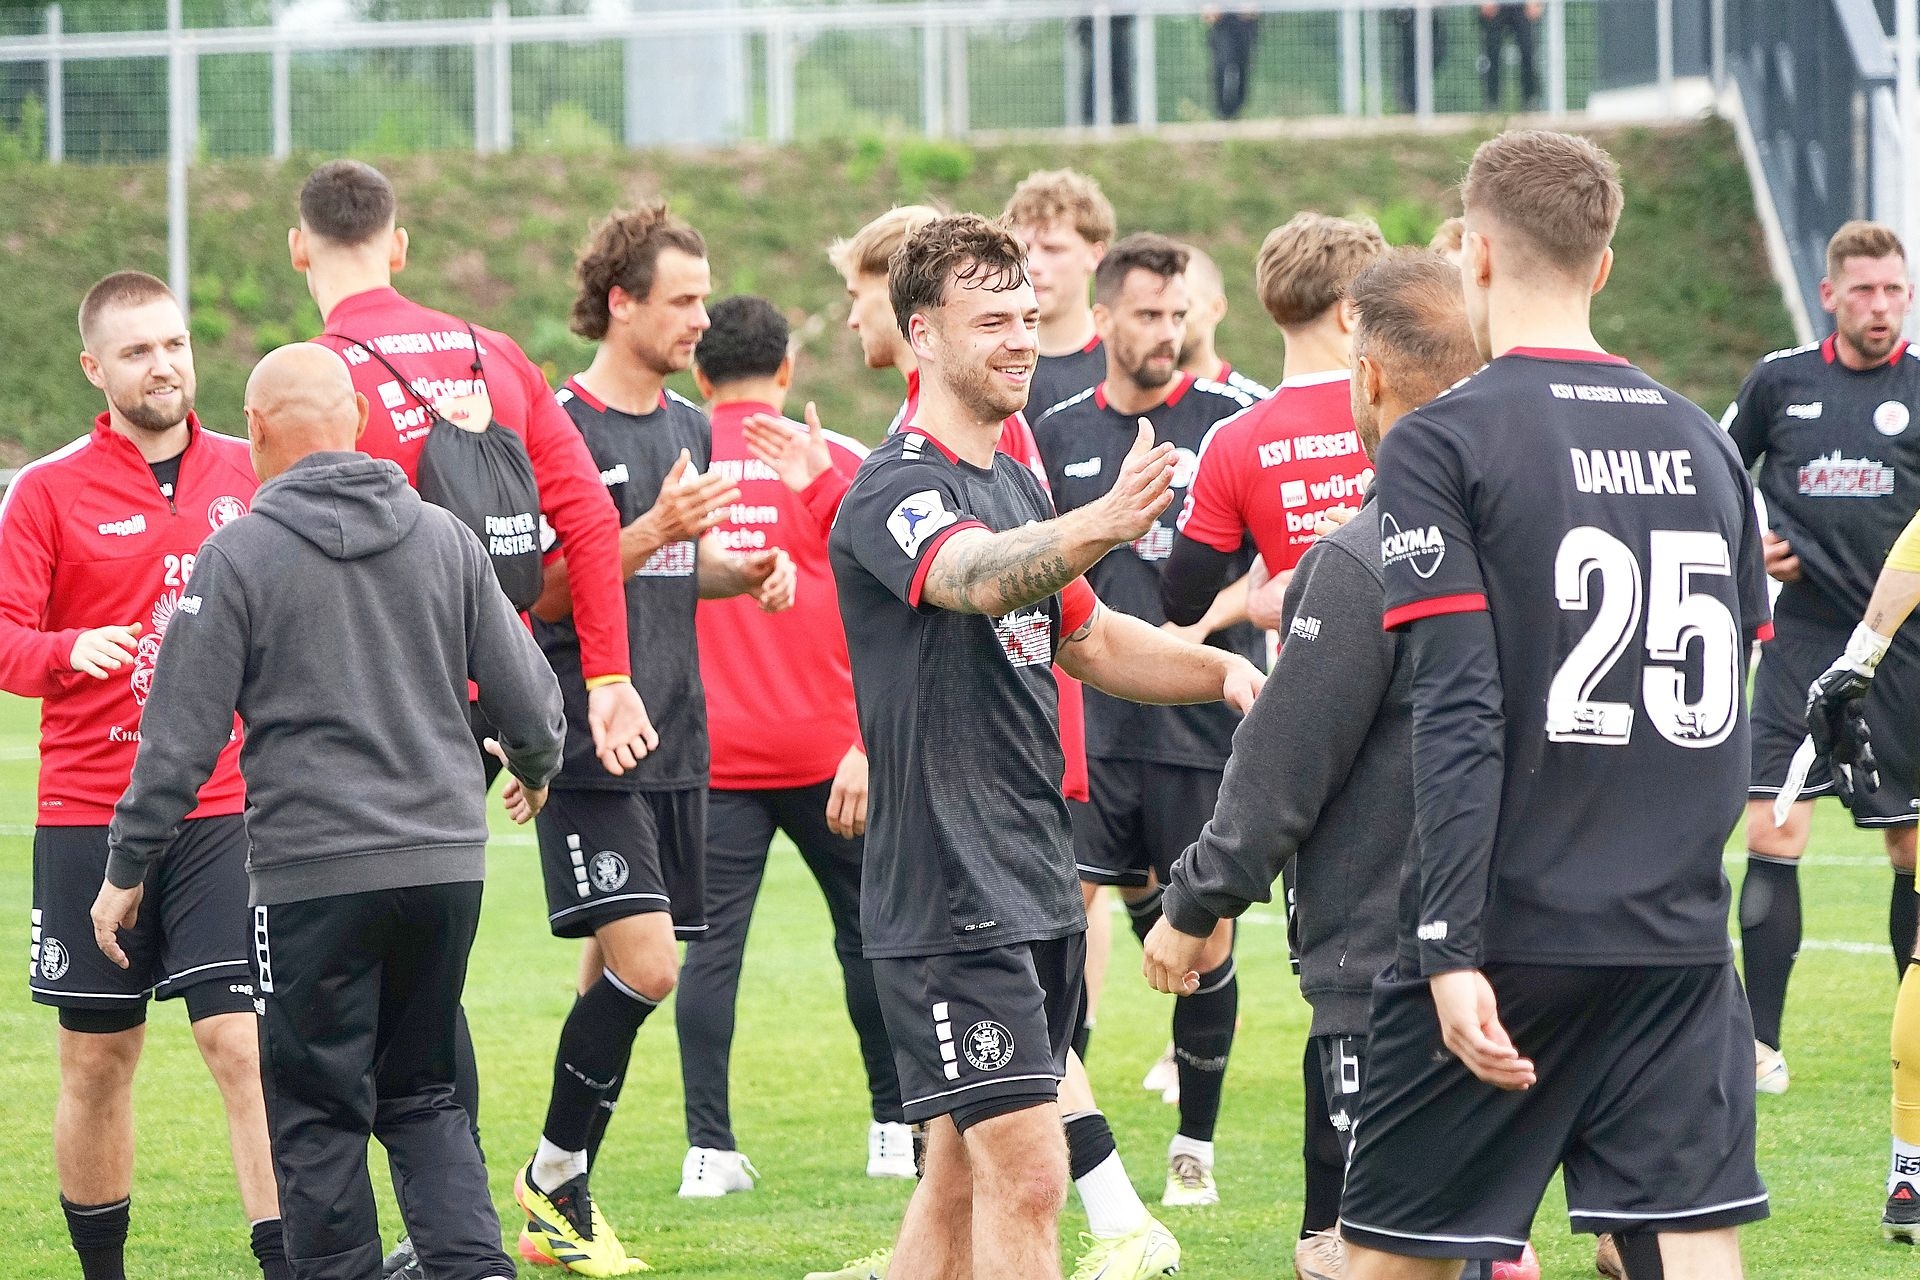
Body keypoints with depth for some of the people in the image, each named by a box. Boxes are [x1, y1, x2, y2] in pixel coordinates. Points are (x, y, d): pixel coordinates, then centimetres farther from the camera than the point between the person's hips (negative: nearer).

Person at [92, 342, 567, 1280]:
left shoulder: (238, 554, -6)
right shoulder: (445, 538, 6)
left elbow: (182, 735, -6)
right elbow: (525, 692, 11)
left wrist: (127, 869, 3)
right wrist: (535, 770, 33)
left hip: (313, 875, -4)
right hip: (447, 861, 4)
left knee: (320, 1106, 4)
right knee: (423, 1093, 15)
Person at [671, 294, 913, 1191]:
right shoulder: (832, 465, -1)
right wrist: (867, 743, -6)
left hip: (708, 749, 1)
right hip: (820, 746, -1)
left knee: (712, 942, 0)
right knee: (866, 927, 12)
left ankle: (709, 1148, -6)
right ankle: (894, 1127, 18)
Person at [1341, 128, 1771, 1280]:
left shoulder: (1442, 445, -7)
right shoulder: (1702, 442, 11)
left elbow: (1461, 715, -14)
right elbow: (1736, 692, 15)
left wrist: (1453, 949, -16)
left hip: (1512, 929, -4)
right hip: (1679, 937, 4)